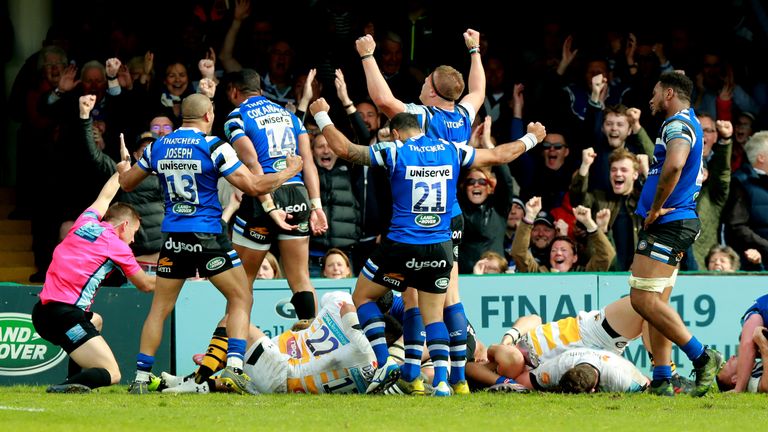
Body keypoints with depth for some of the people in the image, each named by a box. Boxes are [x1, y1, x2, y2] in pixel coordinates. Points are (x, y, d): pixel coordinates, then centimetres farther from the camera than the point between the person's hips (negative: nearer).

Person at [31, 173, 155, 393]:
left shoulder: (85, 223, 15)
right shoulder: (117, 246, 0)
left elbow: (105, 197, 39)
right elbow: (145, 285, 15)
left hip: (42, 310, 8)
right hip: (65, 315, -8)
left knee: (95, 320, 38)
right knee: (111, 375, -10)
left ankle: (74, 380, 22)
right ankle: (68, 386, -36)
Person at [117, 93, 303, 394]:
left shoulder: (157, 148, 5)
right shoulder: (214, 147, -9)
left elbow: (126, 183, 18)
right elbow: (253, 186, -10)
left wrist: (123, 165, 40)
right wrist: (289, 171, 5)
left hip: (173, 237, 4)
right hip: (208, 237, -4)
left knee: (160, 308, 12)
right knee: (241, 298, 8)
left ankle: (141, 377, 8)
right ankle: (233, 367, -7)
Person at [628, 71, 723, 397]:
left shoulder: (678, 124, -12)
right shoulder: (688, 123, 21)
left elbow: (674, 165, -33)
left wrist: (655, 210, -22)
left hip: (668, 223, -11)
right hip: (672, 224, 11)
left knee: (643, 299, -15)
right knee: (655, 302, 9)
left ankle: (702, 357, -14)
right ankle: (661, 380, 7)